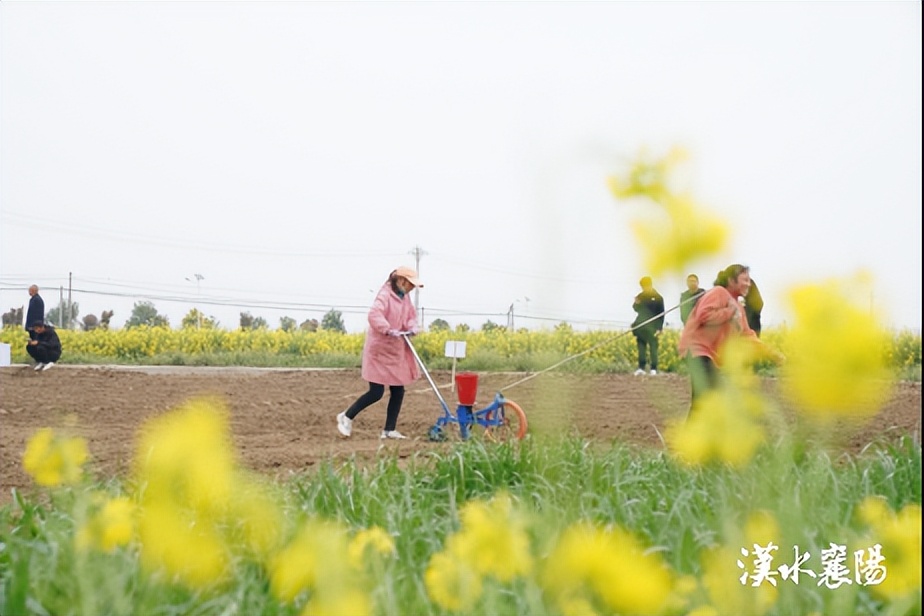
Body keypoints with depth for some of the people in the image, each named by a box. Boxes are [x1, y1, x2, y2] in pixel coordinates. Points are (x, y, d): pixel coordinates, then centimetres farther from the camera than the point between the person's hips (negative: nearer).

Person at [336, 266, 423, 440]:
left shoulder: (405, 298, 9)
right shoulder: (385, 295, -18)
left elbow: (411, 316, 14)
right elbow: (374, 315, -32)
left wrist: (412, 327, -9)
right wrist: (388, 330, -45)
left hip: (397, 351, 9)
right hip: (379, 351, -9)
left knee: (398, 391, 6)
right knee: (376, 393, -7)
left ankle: (389, 430, 14)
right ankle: (346, 417, 12)